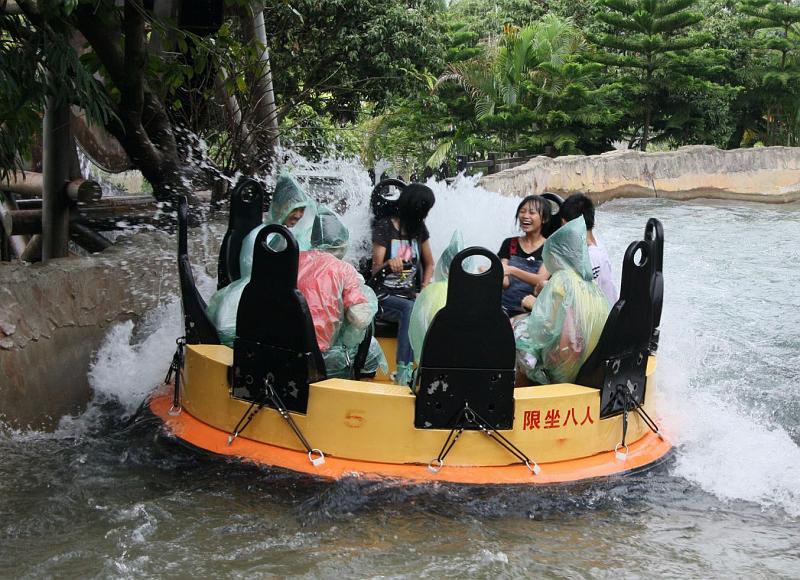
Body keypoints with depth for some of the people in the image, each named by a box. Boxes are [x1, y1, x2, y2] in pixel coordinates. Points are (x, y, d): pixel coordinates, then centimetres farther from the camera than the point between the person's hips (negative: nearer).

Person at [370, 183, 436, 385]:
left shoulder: (419, 228, 13)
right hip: (384, 296, -4)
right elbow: (375, 269, -8)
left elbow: (429, 264, 22)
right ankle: (403, 370, -35)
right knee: (411, 309, -36)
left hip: (409, 294, 4)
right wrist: (388, 265, -32)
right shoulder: (384, 227, -3)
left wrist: (425, 288, 2)